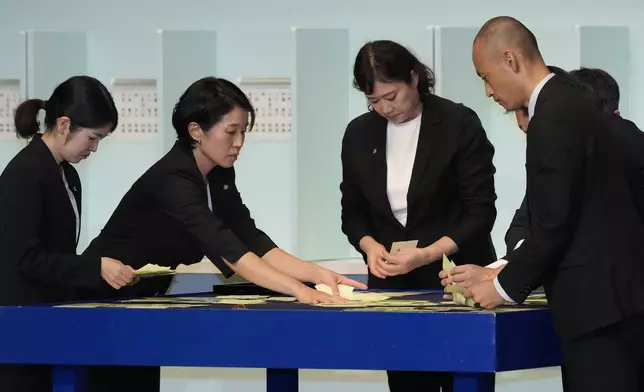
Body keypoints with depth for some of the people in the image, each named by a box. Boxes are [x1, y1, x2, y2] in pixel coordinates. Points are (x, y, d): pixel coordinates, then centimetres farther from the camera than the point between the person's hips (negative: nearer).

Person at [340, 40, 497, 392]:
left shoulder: (459, 124, -9)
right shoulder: (359, 134, 4)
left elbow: (481, 212, -11)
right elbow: (352, 211, 12)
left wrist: (427, 254, -23)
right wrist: (370, 245, -10)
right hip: (393, 284, 4)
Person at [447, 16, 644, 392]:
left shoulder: (554, 116, -15)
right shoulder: (568, 104, 15)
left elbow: (554, 225, -17)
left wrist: (504, 287, -5)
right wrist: (499, 272, 16)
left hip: (600, 302, -10)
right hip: (614, 295, 10)